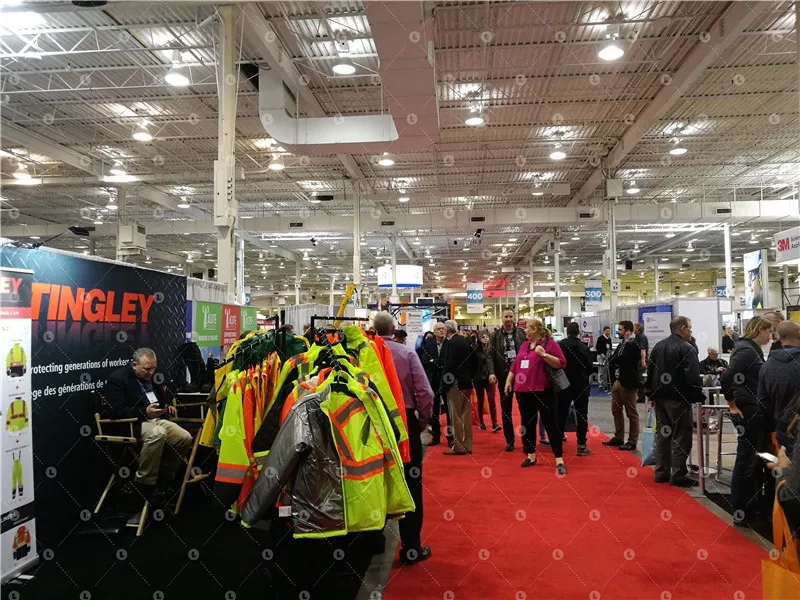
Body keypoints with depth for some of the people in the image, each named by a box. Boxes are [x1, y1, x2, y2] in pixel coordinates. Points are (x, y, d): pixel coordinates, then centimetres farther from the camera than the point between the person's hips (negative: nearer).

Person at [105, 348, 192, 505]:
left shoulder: (151, 377, 16)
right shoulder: (117, 378, -9)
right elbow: (117, 411, -19)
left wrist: (167, 407, 7)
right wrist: (144, 412, -29)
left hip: (156, 419, 8)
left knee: (185, 438, -12)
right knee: (158, 433, -38)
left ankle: (164, 478, 4)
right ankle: (144, 484, -24)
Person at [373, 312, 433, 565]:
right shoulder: (407, 353, -10)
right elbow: (425, 392, -14)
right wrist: (423, 420, 1)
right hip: (405, 421, -2)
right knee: (410, 484, 9)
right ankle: (411, 548, 15)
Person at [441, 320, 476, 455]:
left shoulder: (451, 343, -15)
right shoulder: (466, 341, 9)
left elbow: (449, 365, -19)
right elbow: (473, 361, 13)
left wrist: (444, 385, -13)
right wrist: (470, 378, 18)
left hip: (456, 383, -8)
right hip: (467, 382, 8)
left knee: (456, 416, -1)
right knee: (466, 415, 13)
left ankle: (458, 447, 3)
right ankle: (467, 446, 19)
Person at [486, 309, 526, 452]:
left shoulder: (522, 333, 2)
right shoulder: (495, 335, 4)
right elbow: (490, 355, -1)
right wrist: (492, 373, -13)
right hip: (503, 375, 1)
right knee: (505, 409, 8)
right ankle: (509, 440, 19)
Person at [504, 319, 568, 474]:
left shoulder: (550, 343, -7)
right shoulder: (524, 345, 14)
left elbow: (561, 363, -14)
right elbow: (515, 364, 19)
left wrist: (544, 355, -24)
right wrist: (508, 381, 17)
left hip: (543, 392, -7)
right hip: (523, 391, 7)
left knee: (551, 424, -2)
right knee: (527, 424, 13)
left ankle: (559, 460, 4)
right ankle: (531, 456, 25)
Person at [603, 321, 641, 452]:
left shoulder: (634, 345, -15)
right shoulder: (622, 344, 13)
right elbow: (612, 360, 9)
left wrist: (613, 361, -2)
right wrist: (613, 378, -4)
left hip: (628, 382, -9)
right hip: (617, 381, 9)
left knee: (631, 413, 2)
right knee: (616, 410, 14)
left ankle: (632, 442, 10)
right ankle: (618, 438, 25)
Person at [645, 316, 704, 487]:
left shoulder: (658, 346, 12)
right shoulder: (686, 348, -13)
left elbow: (650, 372, 15)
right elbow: (693, 377, -20)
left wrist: (651, 395, 19)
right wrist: (699, 398, -14)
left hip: (660, 397, 8)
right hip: (678, 398, -8)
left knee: (662, 434, 13)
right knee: (681, 436, -1)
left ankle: (661, 472, 18)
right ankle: (678, 475, 2)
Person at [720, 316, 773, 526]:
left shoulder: (752, 350, 13)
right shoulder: (746, 350, -17)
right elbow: (726, 379, -27)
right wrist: (732, 405, -17)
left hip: (756, 414, 10)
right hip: (748, 414, -10)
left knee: (755, 462, 18)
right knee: (746, 463, 0)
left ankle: (752, 508, 31)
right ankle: (741, 513, 11)